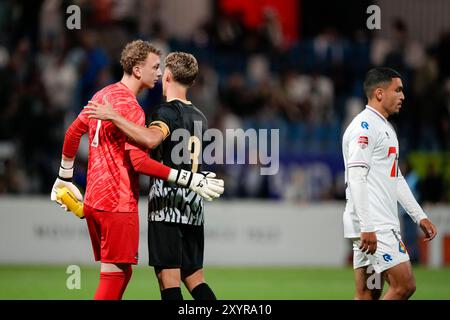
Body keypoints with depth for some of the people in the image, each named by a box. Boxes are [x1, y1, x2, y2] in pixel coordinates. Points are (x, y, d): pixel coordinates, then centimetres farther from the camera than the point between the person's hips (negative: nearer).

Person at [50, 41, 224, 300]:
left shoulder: (103, 95, 12)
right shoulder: (130, 108, -16)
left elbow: (73, 132, 19)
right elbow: (139, 161, -23)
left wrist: (65, 177, 29)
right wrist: (190, 180, -24)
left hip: (93, 200, 9)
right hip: (118, 204, -9)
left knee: (122, 273, 15)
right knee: (115, 276, -7)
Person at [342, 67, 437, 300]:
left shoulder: (385, 128, 22)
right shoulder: (364, 126, -11)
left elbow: (396, 179, 28)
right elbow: (356, 178, -19)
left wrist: (420, 217, 22)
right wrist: (366, 227, -24)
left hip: (383, 224, 10)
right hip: (373, 226, -10)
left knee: (367, 295, 6)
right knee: (404, 286, -12)